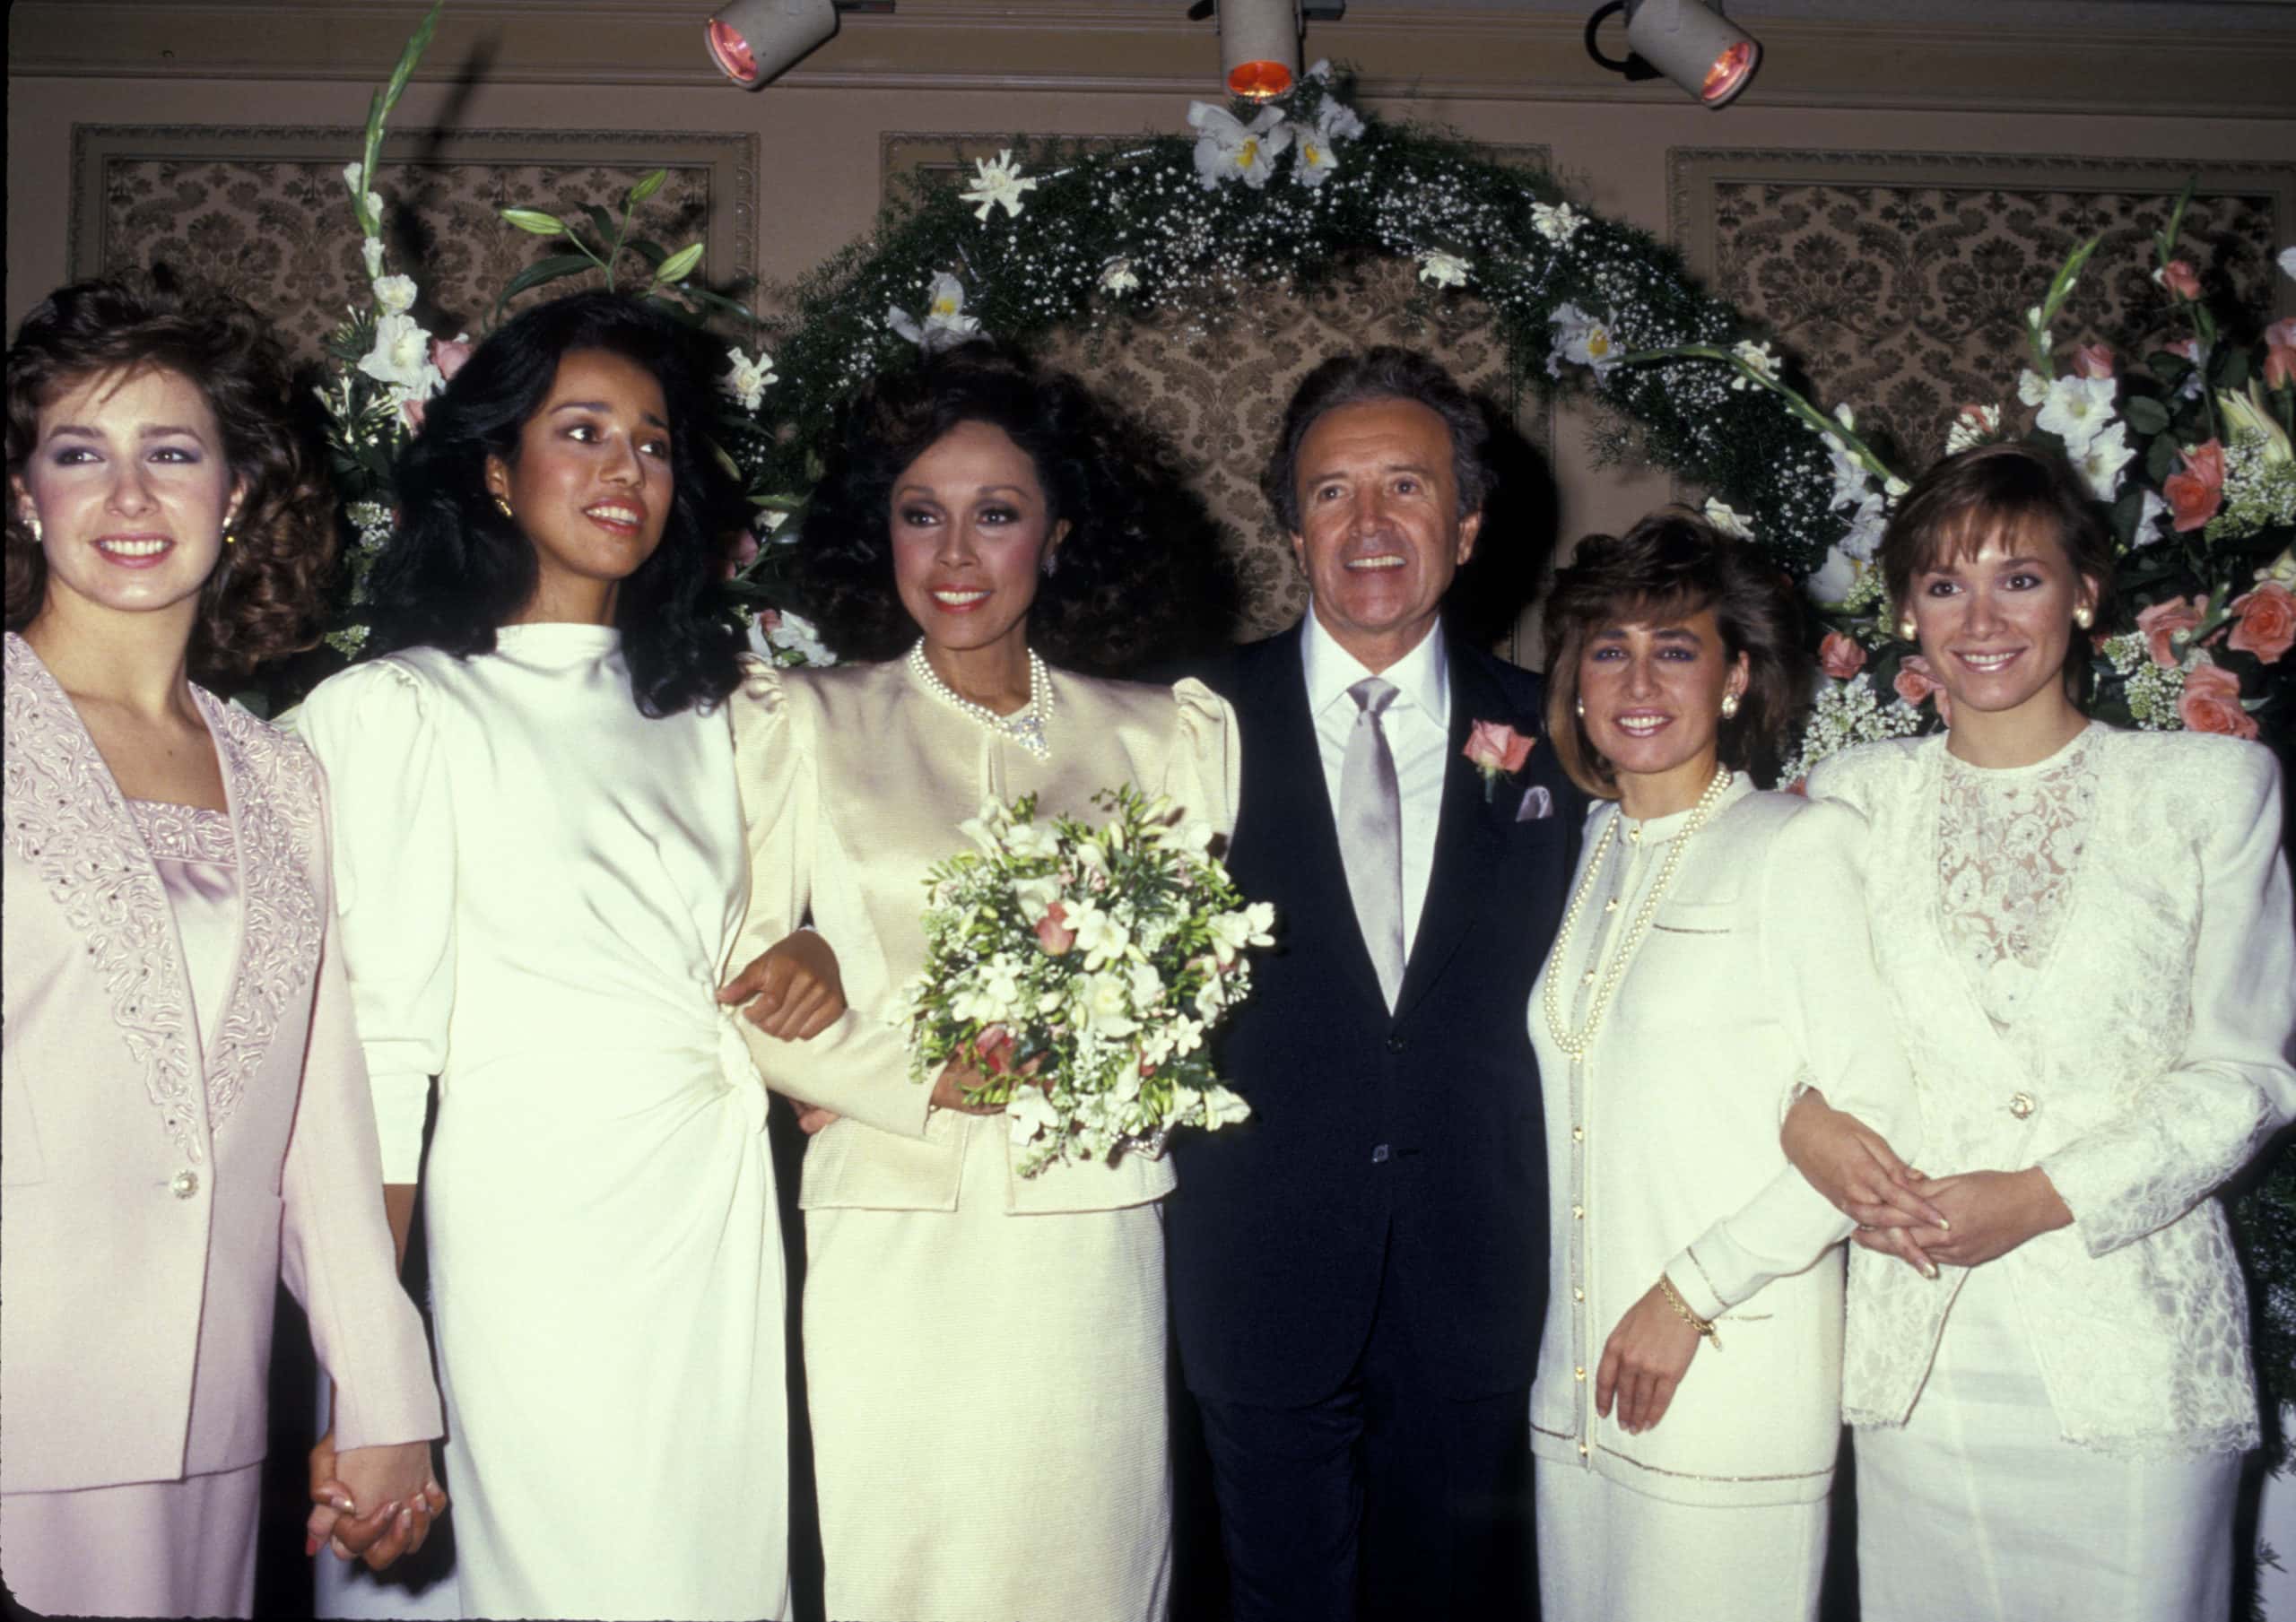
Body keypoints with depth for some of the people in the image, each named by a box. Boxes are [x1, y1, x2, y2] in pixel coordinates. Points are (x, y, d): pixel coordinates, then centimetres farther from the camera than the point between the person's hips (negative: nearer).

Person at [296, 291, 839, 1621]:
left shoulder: (695, 705, 16)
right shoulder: (401, 709, -3)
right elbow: (384, 1038, -6)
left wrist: (807, 953, 1)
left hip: (730, 1206, 6)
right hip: (540, 1209, -5)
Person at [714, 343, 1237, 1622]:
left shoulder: (1169, 735, 8)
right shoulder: (802, 723, 6)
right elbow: (743, 990, -1)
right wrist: (930, 1073, -13)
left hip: (1093, 1240, 1)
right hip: (889, 1242, -1)